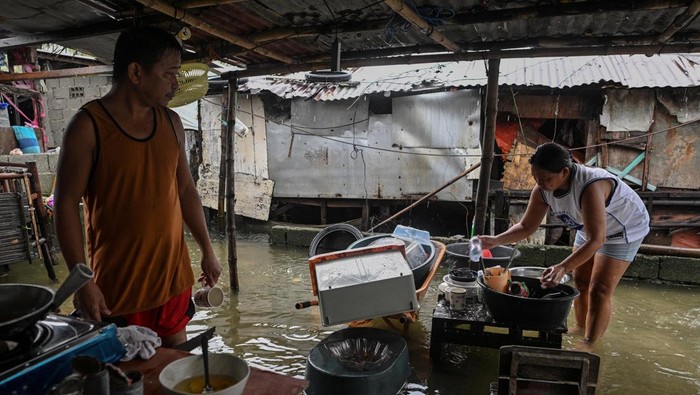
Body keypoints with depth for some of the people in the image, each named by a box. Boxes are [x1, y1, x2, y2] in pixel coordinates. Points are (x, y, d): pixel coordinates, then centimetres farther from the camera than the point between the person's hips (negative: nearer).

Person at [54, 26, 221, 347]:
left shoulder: (171, 122, 5)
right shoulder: (88, 126, -11)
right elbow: (66, 204, -10)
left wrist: (207, 250, 11)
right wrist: (82, 282, -13)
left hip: (174, 275, 5)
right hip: (119, 285, -5)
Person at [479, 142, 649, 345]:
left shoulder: (590, 186, -42)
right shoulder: (543, 190, -21)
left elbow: (596, 240, -45)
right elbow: (526, 226, -12)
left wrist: (563, 267, -56)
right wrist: (496, 240, -28)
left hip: (625, 228, -6)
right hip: (590, 228, 7)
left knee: (599, 290, -8)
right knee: (579, 282, 11)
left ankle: (589, 344, 4)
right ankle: (580, 330, 29)